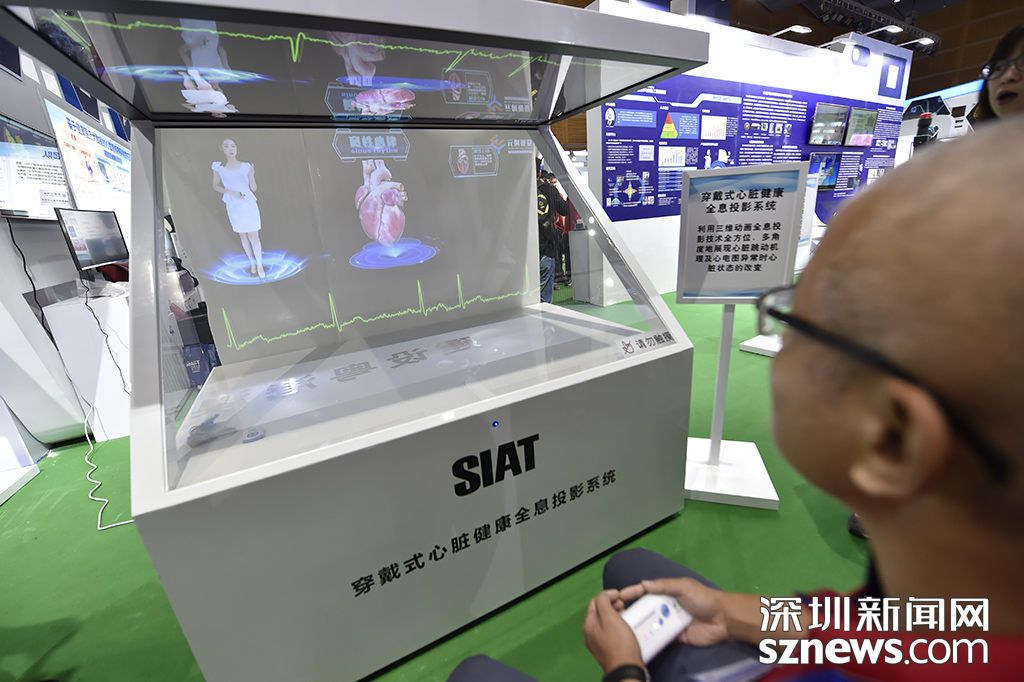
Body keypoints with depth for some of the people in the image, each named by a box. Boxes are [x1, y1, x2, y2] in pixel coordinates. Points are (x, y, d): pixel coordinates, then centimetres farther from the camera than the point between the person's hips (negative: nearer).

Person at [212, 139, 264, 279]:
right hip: (234, 207, 1)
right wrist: (231, 192, -14)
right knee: (244, 237, 13)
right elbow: (216, 186, 4)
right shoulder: (218, 166, -4)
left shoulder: (246, 166, -5)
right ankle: (252, 263, 27)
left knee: (254, 237, -2)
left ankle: (260, 265, 9)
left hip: (249, 205, -1)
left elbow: (254, 188, -3)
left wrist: (251, 176, -22)